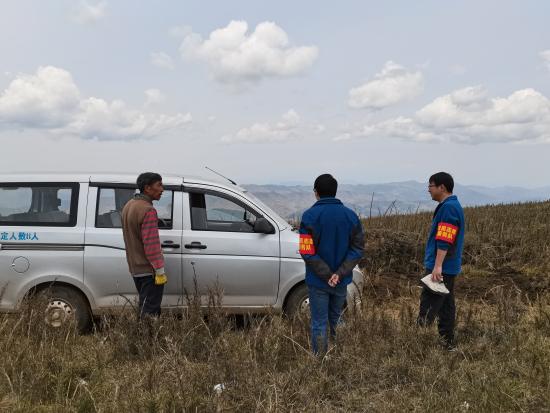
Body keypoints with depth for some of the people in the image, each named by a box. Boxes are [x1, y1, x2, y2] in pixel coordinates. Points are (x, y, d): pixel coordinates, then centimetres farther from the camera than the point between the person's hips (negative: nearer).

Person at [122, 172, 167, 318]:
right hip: (149, 269, -10)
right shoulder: (148, 210, -19)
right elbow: (151, 244, -22)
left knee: (144, 307, 18)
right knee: (150, 311, -5)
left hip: (135, 268, 10)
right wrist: (160, 270, -18)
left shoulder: (129, 205, 12)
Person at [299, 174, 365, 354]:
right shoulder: (351, 215, 1)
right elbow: (358, 248, -4)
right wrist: (340, 273, -11)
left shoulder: (310, 215, -12)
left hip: (318, 281, -4)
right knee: (336, 320, 21)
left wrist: (326, 275, -14)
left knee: (319, 324, 7)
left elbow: (307, 252, -18)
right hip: (342, 281, 4)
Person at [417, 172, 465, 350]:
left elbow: (444, 240, -23)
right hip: (449, 267, 10)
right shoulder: (453, 205, 17)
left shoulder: (448, 207, -16)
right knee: (446, 306, 13)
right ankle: (448, 343, 19)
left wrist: (437, 266, -26)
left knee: (428, 307, -9)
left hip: (441, 268, -10)